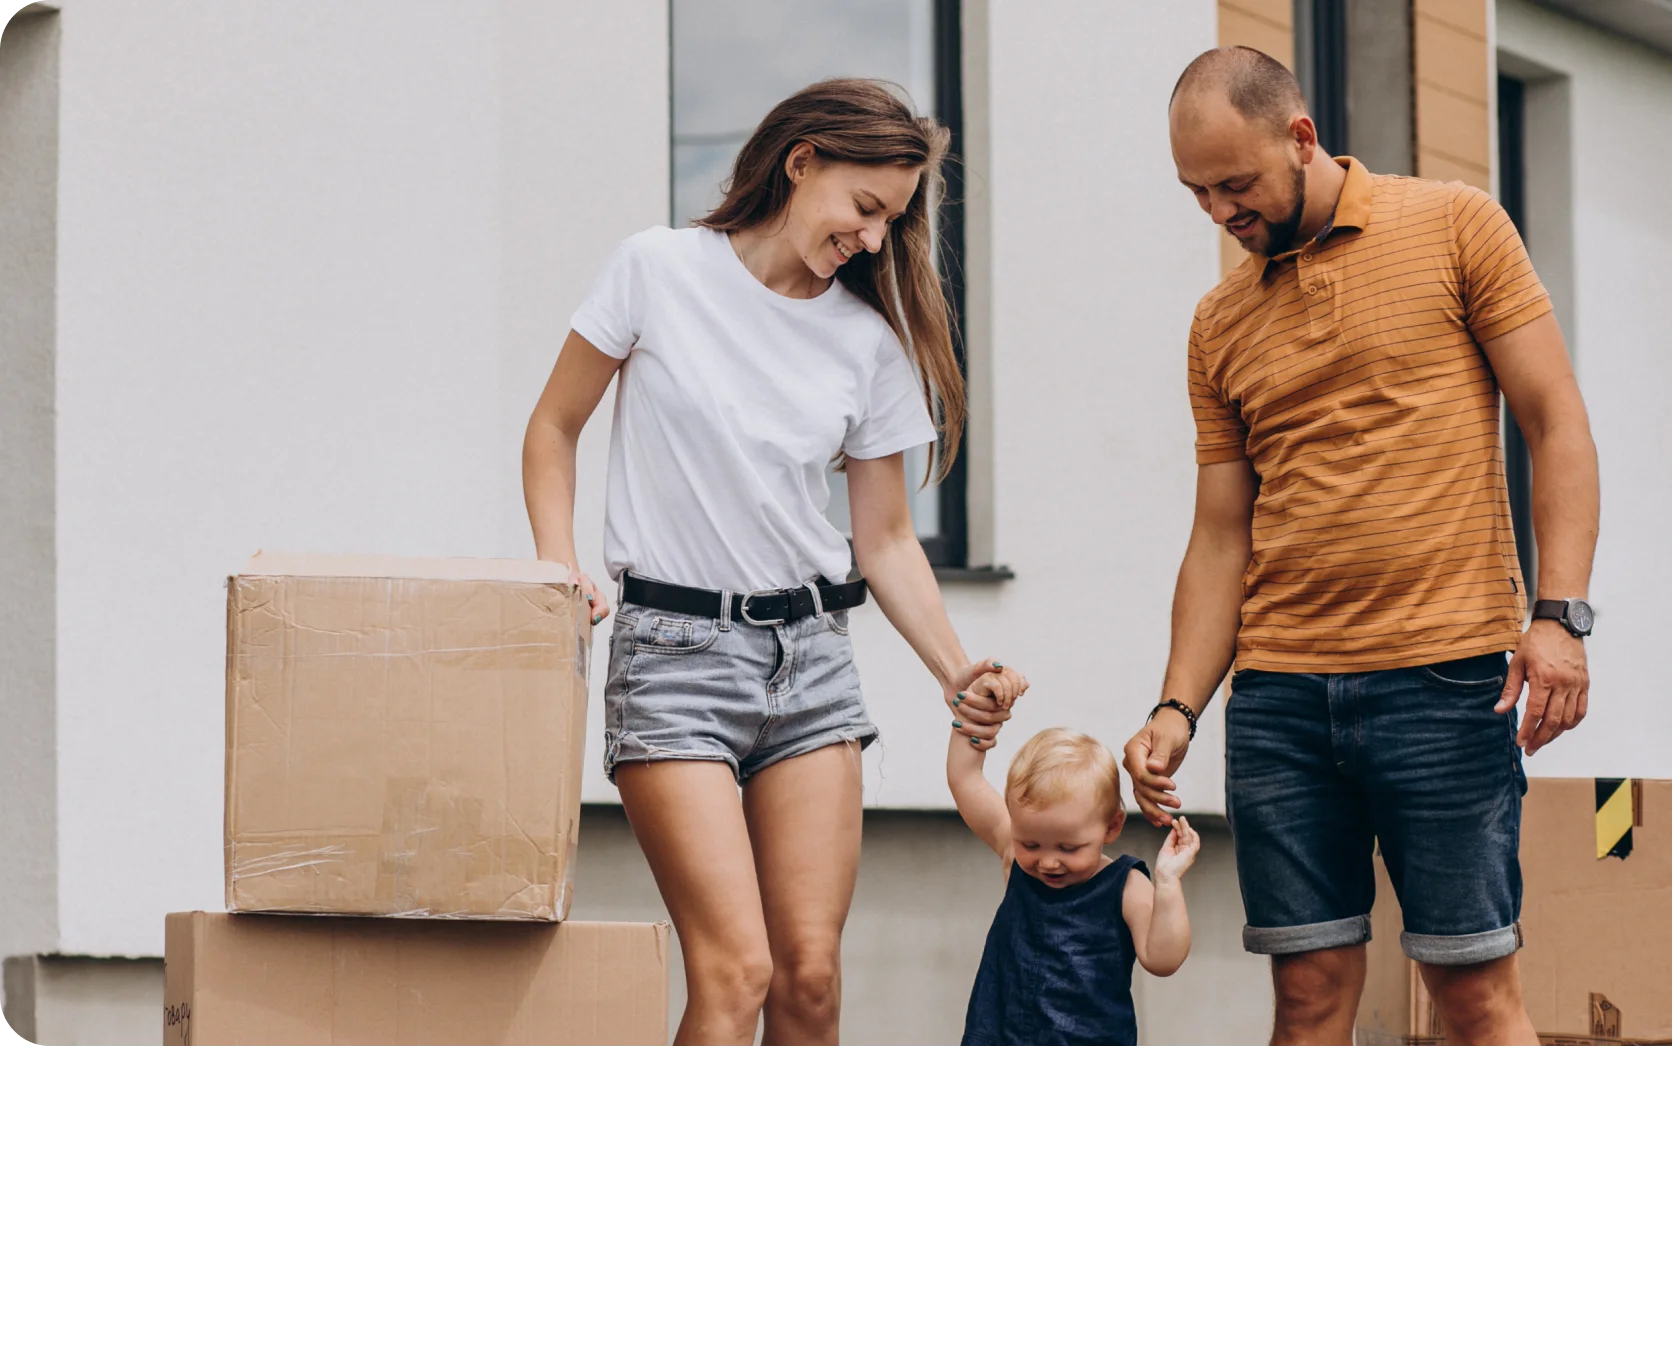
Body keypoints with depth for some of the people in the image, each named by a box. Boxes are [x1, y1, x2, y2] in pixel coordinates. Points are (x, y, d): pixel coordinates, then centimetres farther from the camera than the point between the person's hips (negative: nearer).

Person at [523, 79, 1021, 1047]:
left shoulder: (873, 342, 6)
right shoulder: (661, 269, -2)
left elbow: (886, 540, 10)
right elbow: (556, 430, 7)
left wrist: (954, 671, -3)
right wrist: (560, 570, -7)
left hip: (810, 651, 4)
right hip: (674, 645, -4)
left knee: (811, 977, -3)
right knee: (736, 972, -15)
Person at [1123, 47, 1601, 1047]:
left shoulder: (1456, 228, 3)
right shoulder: (1220, 326, 14)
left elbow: (1558, 426, -1)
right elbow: (1222, 536, 15)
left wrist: (1559, 613, -12)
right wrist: (1177, 710, 3)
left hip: (1445, 678, -3)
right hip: (1279, 697, 4)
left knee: (1477, 990, -4)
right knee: (1311, 992, 2)